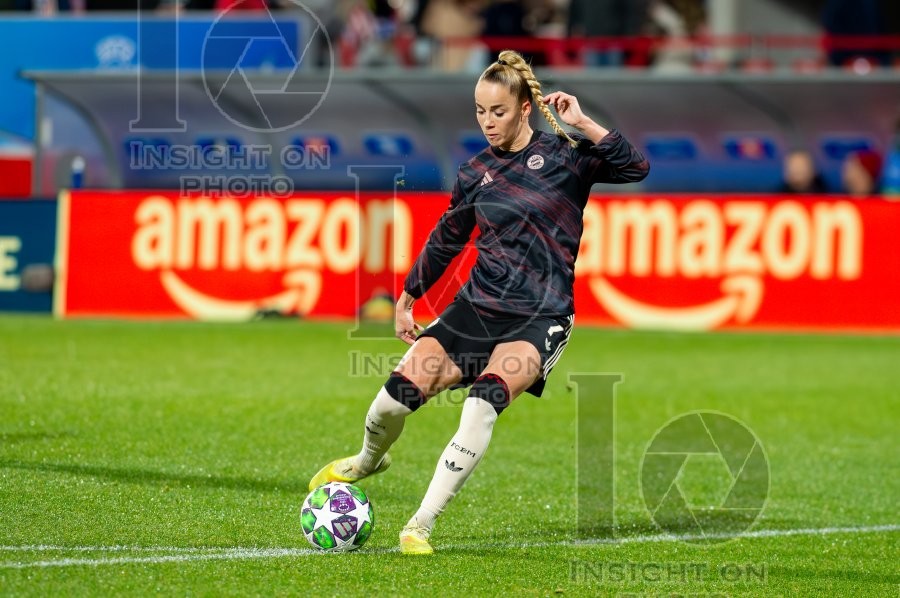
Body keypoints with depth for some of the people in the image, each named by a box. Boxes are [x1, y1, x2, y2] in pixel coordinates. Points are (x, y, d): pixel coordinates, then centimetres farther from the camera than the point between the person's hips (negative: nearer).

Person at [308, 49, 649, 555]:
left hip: (539, 318, -4)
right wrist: (408, 298, 26)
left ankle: (423, 525, -26)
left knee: (486, 399, -30)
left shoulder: (565, 155, -2)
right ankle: (370, 460, 27)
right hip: (477, 305, 4)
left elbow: (635, 167, -15)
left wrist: (582, 123, -19)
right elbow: (447, 238, 21)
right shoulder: (477, 172, 8)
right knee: (397, 394, -11)